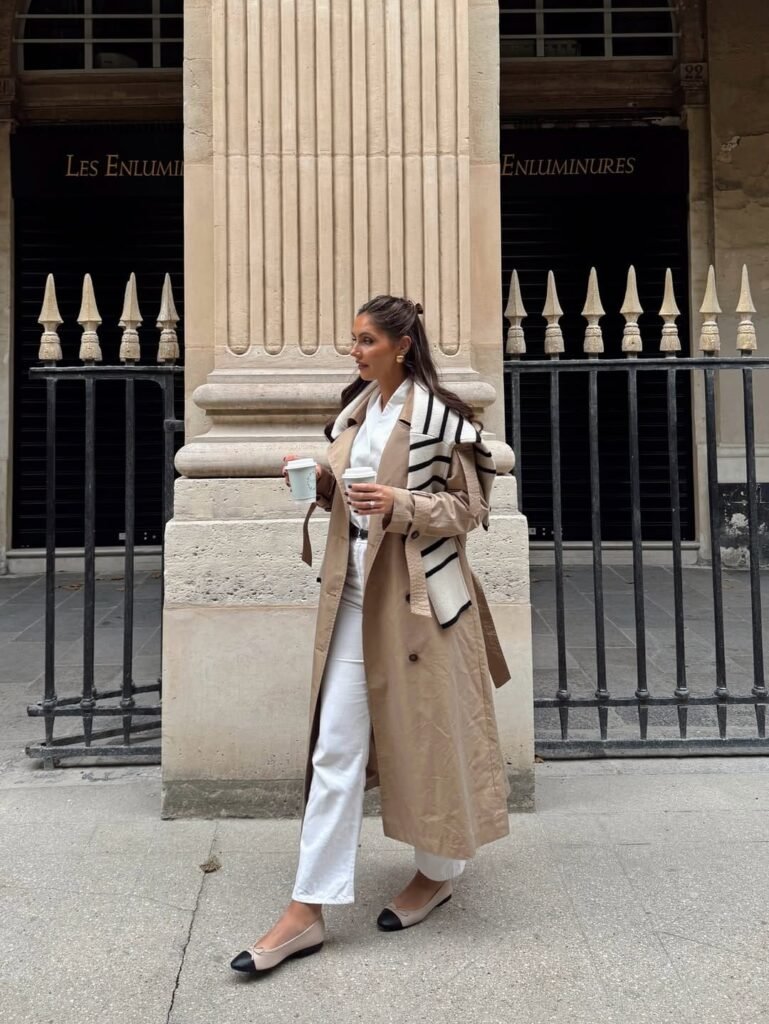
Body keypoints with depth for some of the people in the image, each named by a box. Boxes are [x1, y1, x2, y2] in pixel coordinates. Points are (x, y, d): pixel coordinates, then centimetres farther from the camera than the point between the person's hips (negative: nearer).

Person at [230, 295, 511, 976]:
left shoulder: (439, 415, -9)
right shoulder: (356, 410, 11)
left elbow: (469, 507, -8)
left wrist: (401, 504, -22)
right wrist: (320, 483, -2)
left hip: (417, 596, -6)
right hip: (354, 591, 6)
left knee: (427, 735, 9)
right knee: (334, 748, 4)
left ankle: (439, 872, 32)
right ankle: (308, 908, 11)